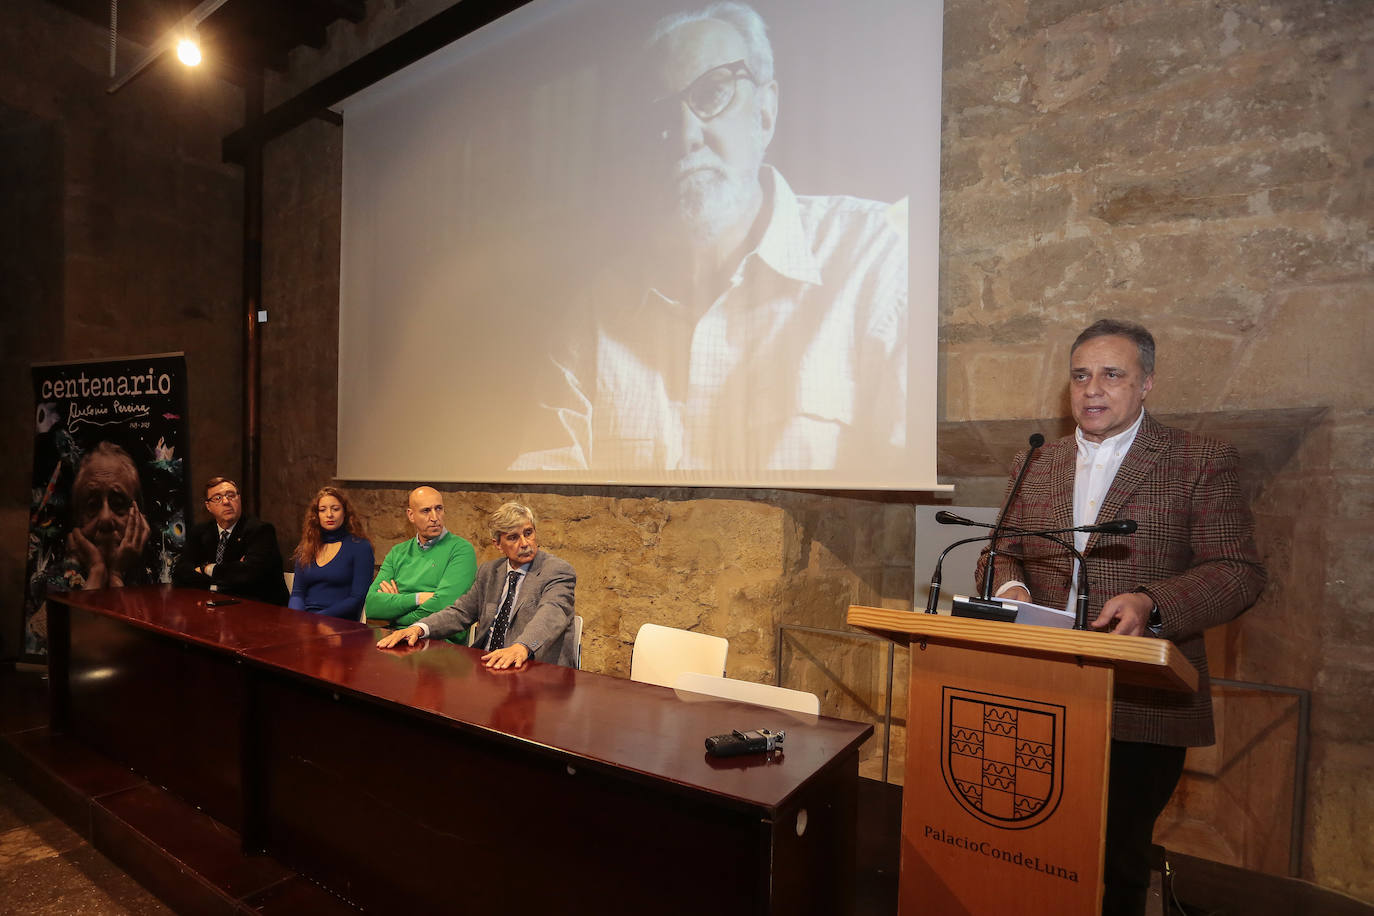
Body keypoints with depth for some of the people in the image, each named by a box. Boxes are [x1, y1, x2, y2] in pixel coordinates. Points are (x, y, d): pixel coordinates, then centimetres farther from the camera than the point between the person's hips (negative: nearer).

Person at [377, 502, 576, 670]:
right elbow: (462, 612, 14)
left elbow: (552, 614, -25)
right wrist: (418, 628, -7)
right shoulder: (489, 572, 17)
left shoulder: (558, 571, -7)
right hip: (485, 665, 7)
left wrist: (521, 647, -45)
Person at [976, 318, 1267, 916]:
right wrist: (1009, 586, -10)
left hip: (1142, 707, -3)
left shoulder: (1201, 463, -1)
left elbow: (1239, 571, -7)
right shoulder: (1033, 466, 10)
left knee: (1119, 861, 9)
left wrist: (1150, 603, -24)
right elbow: (1000, 552, 13)